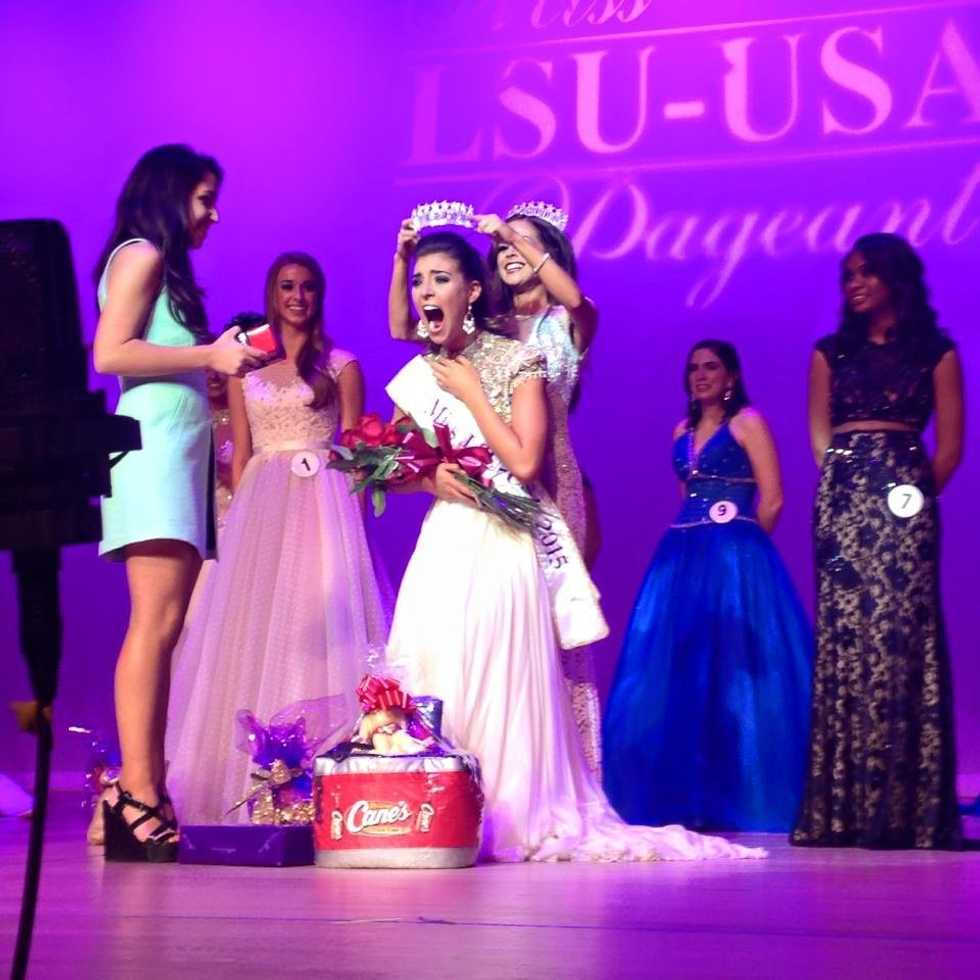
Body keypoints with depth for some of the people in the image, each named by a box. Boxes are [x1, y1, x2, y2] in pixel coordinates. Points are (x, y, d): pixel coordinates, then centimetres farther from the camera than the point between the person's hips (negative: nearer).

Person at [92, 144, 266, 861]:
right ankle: (137, 794, -19)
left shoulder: (165, 265, 26)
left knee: (162, 627, 3)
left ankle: (142, 792, 2)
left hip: (180, 451, 9)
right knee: (156, 621, -16)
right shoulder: (140, 255, 0)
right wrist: (210, 356, -10)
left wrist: (221, 358, 15)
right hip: (153, 445, -9)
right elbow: (110, 354, -13)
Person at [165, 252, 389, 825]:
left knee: (314, 630, -9)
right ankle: (252, 779, 2)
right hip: (259, 508, 3)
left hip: (322, 506, -3)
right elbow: (239, 456, 14)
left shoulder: (341, 365, 8)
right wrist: (237, 518, 5)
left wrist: (352, 519, -6)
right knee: (253, 632, -2)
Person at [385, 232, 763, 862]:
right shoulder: (417, 377, 12)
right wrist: (429, 477, -4)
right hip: (444, 545, 5)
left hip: (503, 545, -5)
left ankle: (515, 820, 1)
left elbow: (525, 462, -12)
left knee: (501, 683, -10)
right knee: (434, 677, -2)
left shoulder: (517, 361, -2)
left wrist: (472, 392, -7)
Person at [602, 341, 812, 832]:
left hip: (733, 560, -7)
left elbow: (771, 500, -6)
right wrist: (695, 541, 12)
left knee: (730, 670, -7)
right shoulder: (683, 431, 17)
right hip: (684, 559, 7)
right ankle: (688, 797, 10)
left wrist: (736, 543, 1)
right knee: (680, 673, 4)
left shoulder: (748, 422, -1)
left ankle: (739, 795, -1)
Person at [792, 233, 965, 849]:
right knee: (845, 635, -3)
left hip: (905, 501, -2)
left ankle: (905, 807, -4)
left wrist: (919, 494, 0)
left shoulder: (936, 352, 9)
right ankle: (843, 809, 0)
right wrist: (844, 483, 1)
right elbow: (819, 435, 12)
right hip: (842, 500, 2)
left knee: (904, 637, -7)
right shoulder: (830, 353, 15)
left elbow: (951, 444, 6)